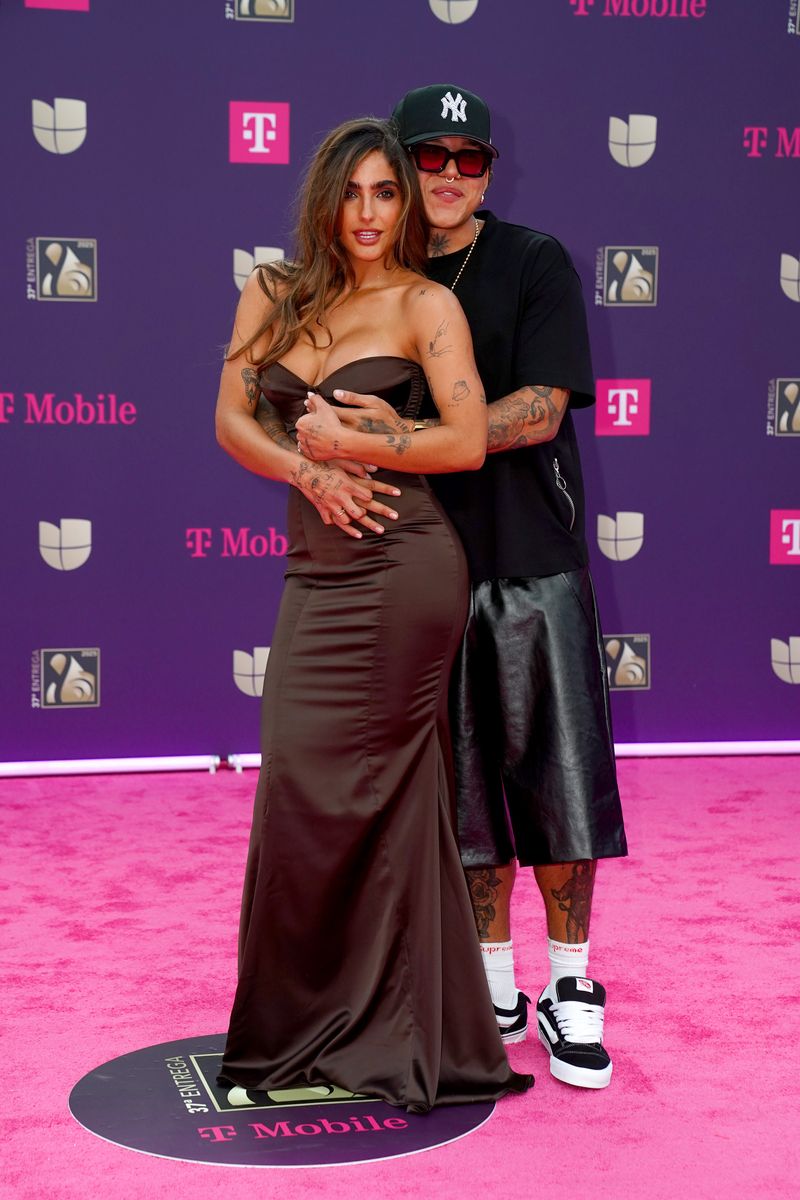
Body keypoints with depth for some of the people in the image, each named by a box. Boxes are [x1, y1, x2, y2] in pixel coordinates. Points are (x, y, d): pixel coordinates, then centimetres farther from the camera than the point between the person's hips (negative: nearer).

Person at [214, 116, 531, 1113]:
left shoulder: (425, 304, -2)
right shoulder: (272, 294, 12)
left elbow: (468, 441, -9)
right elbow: (232, 419, 6)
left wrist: (349, 445, -11)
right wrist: (307, 470, -10)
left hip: (399, 574, -5)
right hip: (318, 572, 5)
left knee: (322, 789, -4)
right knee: (381, 799, 8)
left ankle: (314, 1032, 12)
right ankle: (380, 1034, 19)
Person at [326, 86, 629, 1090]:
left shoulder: (535, 264, 0)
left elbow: (540, 410, -13)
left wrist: (404, 439, -23)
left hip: (531, 560, -2)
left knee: (559, 779, 1)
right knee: (463, 791, 7)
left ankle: (569, 990, 15)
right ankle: (492, 990, 21)